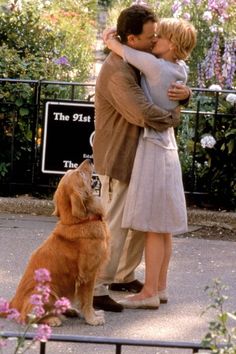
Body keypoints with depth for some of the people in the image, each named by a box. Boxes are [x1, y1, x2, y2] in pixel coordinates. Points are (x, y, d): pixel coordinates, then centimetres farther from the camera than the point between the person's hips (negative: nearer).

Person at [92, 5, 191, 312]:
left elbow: (168, 85, 16)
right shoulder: (117, 73, -24)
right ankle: (96, 290, -4)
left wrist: (184, 92, -9)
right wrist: (174, 117, -14)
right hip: (118, 160, -10)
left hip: (138, 159, 10)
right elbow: (143, 114, -33)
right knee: (114, 226, -8)